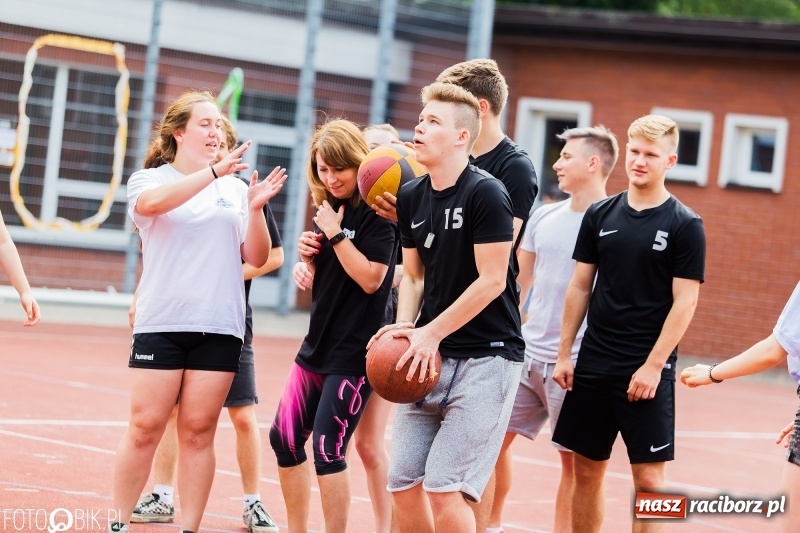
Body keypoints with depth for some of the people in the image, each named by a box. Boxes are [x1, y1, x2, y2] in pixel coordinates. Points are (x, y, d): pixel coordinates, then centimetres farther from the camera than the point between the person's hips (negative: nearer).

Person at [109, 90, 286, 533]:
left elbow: (257, 258, 9)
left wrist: (255, 209, -9)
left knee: (198, 431, 2)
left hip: (220, 328, 2)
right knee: (146, 428, -2)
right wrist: (214, 171, -30)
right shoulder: (147, 179, 4)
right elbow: (153, 202, -21)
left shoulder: (234, 189, 11)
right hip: (161, 324, -2)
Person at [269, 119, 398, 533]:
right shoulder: (328, 208, 10)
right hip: (318, 344, 9)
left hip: (355, 351, -9)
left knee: (328, 448, -11)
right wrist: (308, 254, -1)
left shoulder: (376, 213, -12)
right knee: (284, 438, 11)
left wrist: (335, 234, -20)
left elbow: (371, 278, -20)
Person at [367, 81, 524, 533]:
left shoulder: (486, 193, -13)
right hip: (433, 358, 7)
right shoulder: (411, 197, 7)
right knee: (404, 483, 5)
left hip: (486, 357, -7)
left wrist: (432, 333, -14)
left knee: (444, 487, -13)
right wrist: (405, 327, -2)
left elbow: (491, 281, -15)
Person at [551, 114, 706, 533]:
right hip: (593, 364, 4)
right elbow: (580, 287, 10)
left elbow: (684, 302, -9)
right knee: (587, 471, 9)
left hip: (647, 370, -4)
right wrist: (565, 353, 5)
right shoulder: (600, 215, 7)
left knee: (648, 477, -3)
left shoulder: (685, 225, -5)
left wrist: (653, 365, -15)